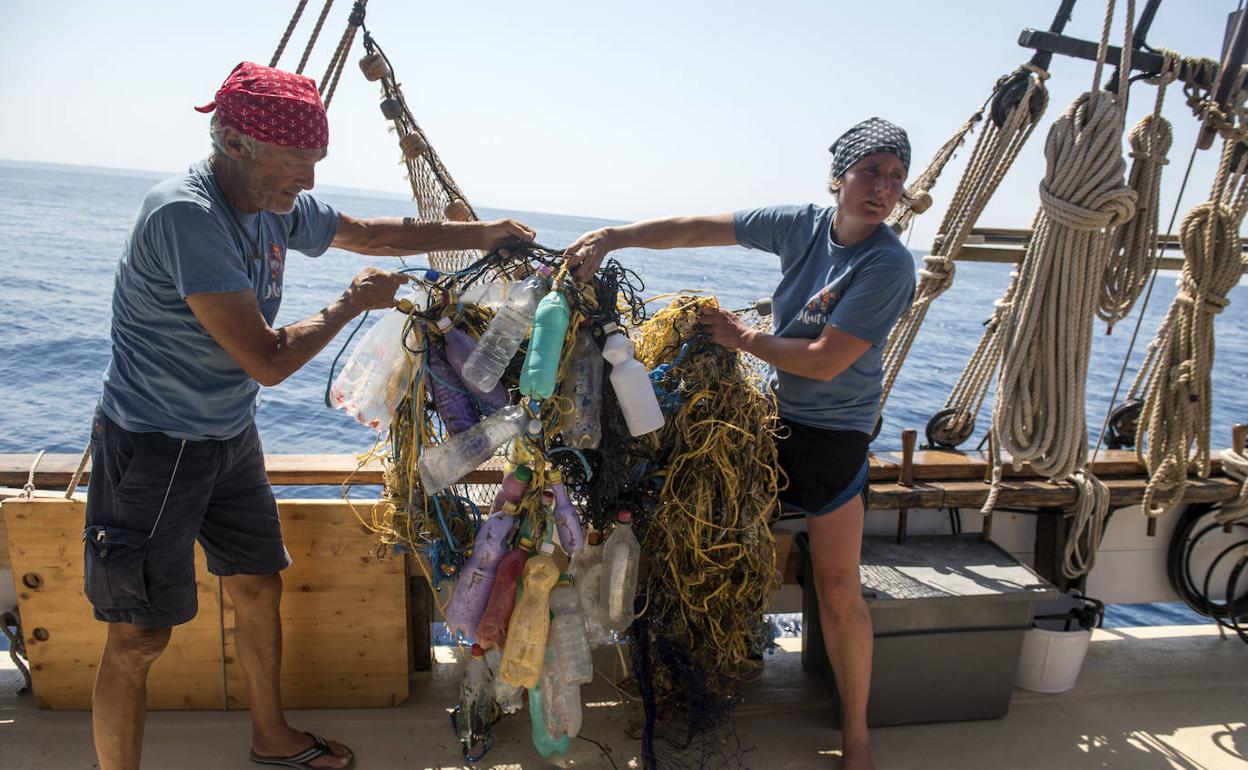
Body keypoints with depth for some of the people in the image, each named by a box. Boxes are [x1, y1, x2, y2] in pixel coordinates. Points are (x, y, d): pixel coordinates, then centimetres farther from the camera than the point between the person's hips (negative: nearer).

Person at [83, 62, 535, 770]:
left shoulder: (278, 207, -3)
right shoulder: (185, 213, -28)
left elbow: (370, 233, 15)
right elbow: (268, 360, -30)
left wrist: (478, 233, 12)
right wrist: (354, 302, -16)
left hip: (231, 438, 8)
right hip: (155, 448, -8)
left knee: (260, 588, 18)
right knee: (141, 637, -1)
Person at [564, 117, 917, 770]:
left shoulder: (889, 264, -19)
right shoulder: (801, 225, -3)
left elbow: (826, 362, -22)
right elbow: (694, 230, -6)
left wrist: (743, 338, -12)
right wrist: (610, 237, -15)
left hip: (834, 434, -5)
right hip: (774, 414, 5)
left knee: (838, 590, -3)